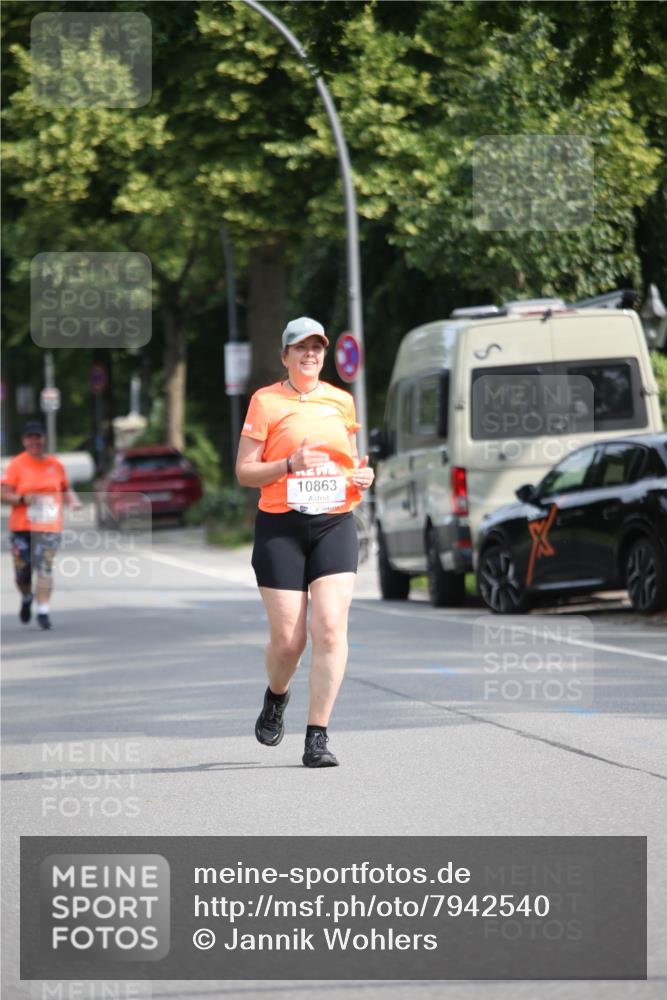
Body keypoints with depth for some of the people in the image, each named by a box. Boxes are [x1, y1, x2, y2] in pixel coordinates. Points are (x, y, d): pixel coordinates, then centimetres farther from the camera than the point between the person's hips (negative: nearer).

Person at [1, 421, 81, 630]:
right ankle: (26, 599, 34)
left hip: (48, 527, 1)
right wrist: (23, 499, -21)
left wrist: (73, 501, 3)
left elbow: (65, 490, 24)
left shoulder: (55, 465, 10)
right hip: (21, 526, -1)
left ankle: (43, 611, -13)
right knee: (22, 572, 2)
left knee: (45, 568, -15)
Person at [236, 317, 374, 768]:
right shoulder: (266, 401, 2)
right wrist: (290, 464, -16)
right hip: (281, 527, -2)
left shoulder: (341, 401, 13)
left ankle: (318, 737, -10)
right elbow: (244, 472, -1)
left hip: (335, 525, 2)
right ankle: (277, 697, 31)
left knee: (331, 628, -13)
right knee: (287, 638, -4)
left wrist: (362, 475, 3)